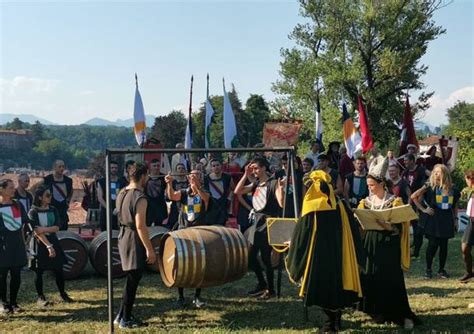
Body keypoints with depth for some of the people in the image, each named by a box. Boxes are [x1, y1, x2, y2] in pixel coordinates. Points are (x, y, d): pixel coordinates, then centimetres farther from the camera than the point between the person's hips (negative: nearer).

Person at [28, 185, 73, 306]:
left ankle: (63, 294, 19)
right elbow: (36, 231, -17)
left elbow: (57, 227, -5)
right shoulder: (33, 212, -9)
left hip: (53, 241, 4)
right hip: (40, 244, -4)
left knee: (58, 270, 6)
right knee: (39, 272, 3)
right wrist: (48, 246, -24)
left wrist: (44, 229, -23)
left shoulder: (53, 210, 5)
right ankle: (40, 297, 16)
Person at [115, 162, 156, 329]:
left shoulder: (122, 193, 8)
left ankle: (121, 316, 24)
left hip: (123, 236, 9)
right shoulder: (140, 197, -19)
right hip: (134, 240, -9)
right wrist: (149, 249, -20)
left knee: (131, 279, 18)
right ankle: (126, 319, 8)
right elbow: (140, 226, -23)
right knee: (133, 280, 0)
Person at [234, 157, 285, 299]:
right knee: (251, 256, 11)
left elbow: (281, 203, -19)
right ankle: (262, 284, 28)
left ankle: (271, 289, 12)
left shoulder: (273, 183, -10)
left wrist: (280, 188, -33)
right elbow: (237, 191, 3)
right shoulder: (255, 184, 11)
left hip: (267, 223, -8)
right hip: (255, 222, 8)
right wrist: (246, 175, 0)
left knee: (265, 257, -2)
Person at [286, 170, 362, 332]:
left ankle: (331, 321, 5)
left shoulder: (311, 207, -10)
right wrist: (355, 254, 15)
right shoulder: (339, 204, 2)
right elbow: (352, 230, 6)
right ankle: (337, 319, 17)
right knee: (337, 281, 15)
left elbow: (302, 232, -5)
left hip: (320, 253, -4)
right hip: (339, 252, 4)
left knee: (323, 284, 5)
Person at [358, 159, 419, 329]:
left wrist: (389, 227, -27)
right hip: (370, 243, 4)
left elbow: (400, 227, -9)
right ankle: (377, 312, 16)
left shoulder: (394, 202, -4)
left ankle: (404, 315, 2)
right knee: (370, 278, 3)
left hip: (388, 245, -4)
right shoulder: (366, 202, 9)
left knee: (391, 280, -7)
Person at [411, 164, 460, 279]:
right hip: (433, 219, -3)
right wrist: (423, 209, -7)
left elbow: (455, 205, 18)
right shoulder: (430, 186, -5)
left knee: (444, 245, 7)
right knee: (433, 244, -3)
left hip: (447, 220, 3)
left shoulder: (452, 189, 7)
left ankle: (442, 269, 19)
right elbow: (413, 197, -5)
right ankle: (428, 269, 10)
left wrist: (455, 218, 12)